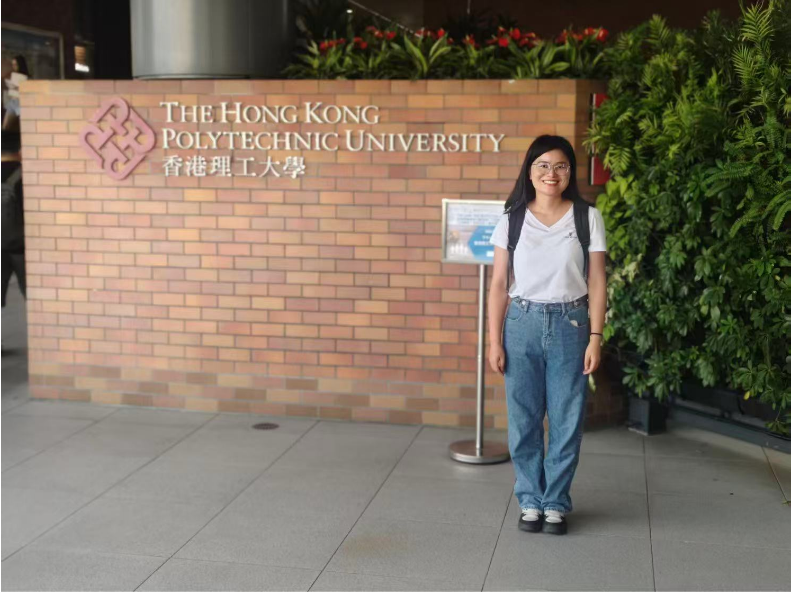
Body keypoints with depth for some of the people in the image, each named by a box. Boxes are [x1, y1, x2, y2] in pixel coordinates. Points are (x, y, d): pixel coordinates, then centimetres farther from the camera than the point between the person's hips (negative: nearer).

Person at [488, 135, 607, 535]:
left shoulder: (588, 218, 1)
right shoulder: (512, 219, 2)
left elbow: (596, 283, 2)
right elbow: (499, 284, 3)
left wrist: (595, 338, -4)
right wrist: (494, 341, -1)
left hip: (570, 325, 0)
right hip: (522, 323, 1)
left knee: (567, 420, 4)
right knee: (523, 419, 6)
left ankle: (556, 504, 19)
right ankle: (530, 501, 21)